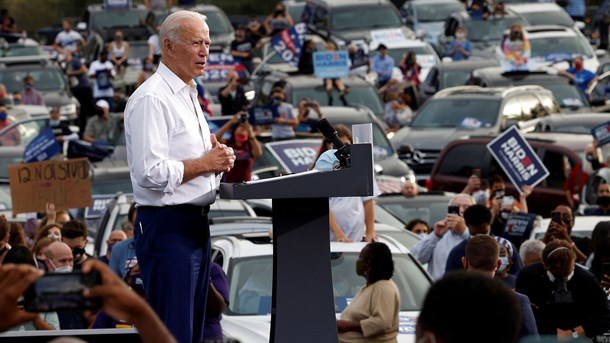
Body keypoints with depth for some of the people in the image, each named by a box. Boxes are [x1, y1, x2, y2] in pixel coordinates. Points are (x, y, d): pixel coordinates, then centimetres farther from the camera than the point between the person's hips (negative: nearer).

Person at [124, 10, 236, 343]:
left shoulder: (188, 96, 18)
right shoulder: (151, 99, -14)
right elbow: (150, 172, -23)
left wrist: (218, 158, 7)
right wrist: (204, 164, -14)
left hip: (196, 225, 10)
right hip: (168, 226, -10)